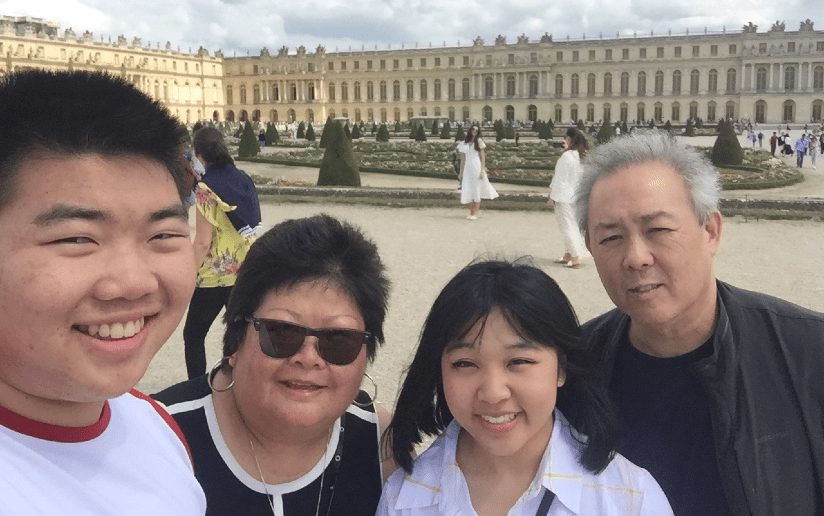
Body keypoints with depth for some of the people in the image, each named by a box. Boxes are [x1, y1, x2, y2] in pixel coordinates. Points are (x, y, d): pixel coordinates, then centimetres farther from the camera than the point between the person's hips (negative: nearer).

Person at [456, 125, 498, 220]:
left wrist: (482, 170, -10)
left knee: (476, 189, -4)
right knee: (468, 190, 1)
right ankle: (471, 212, 9)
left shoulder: (479, 141, 3)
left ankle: (476, 212, -1)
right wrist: (461, 172, 10)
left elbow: (482, 156, -1)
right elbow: (463, 159, 13)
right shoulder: (464, 144, 12)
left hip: (476, 166, -4)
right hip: (467, 168, 4)